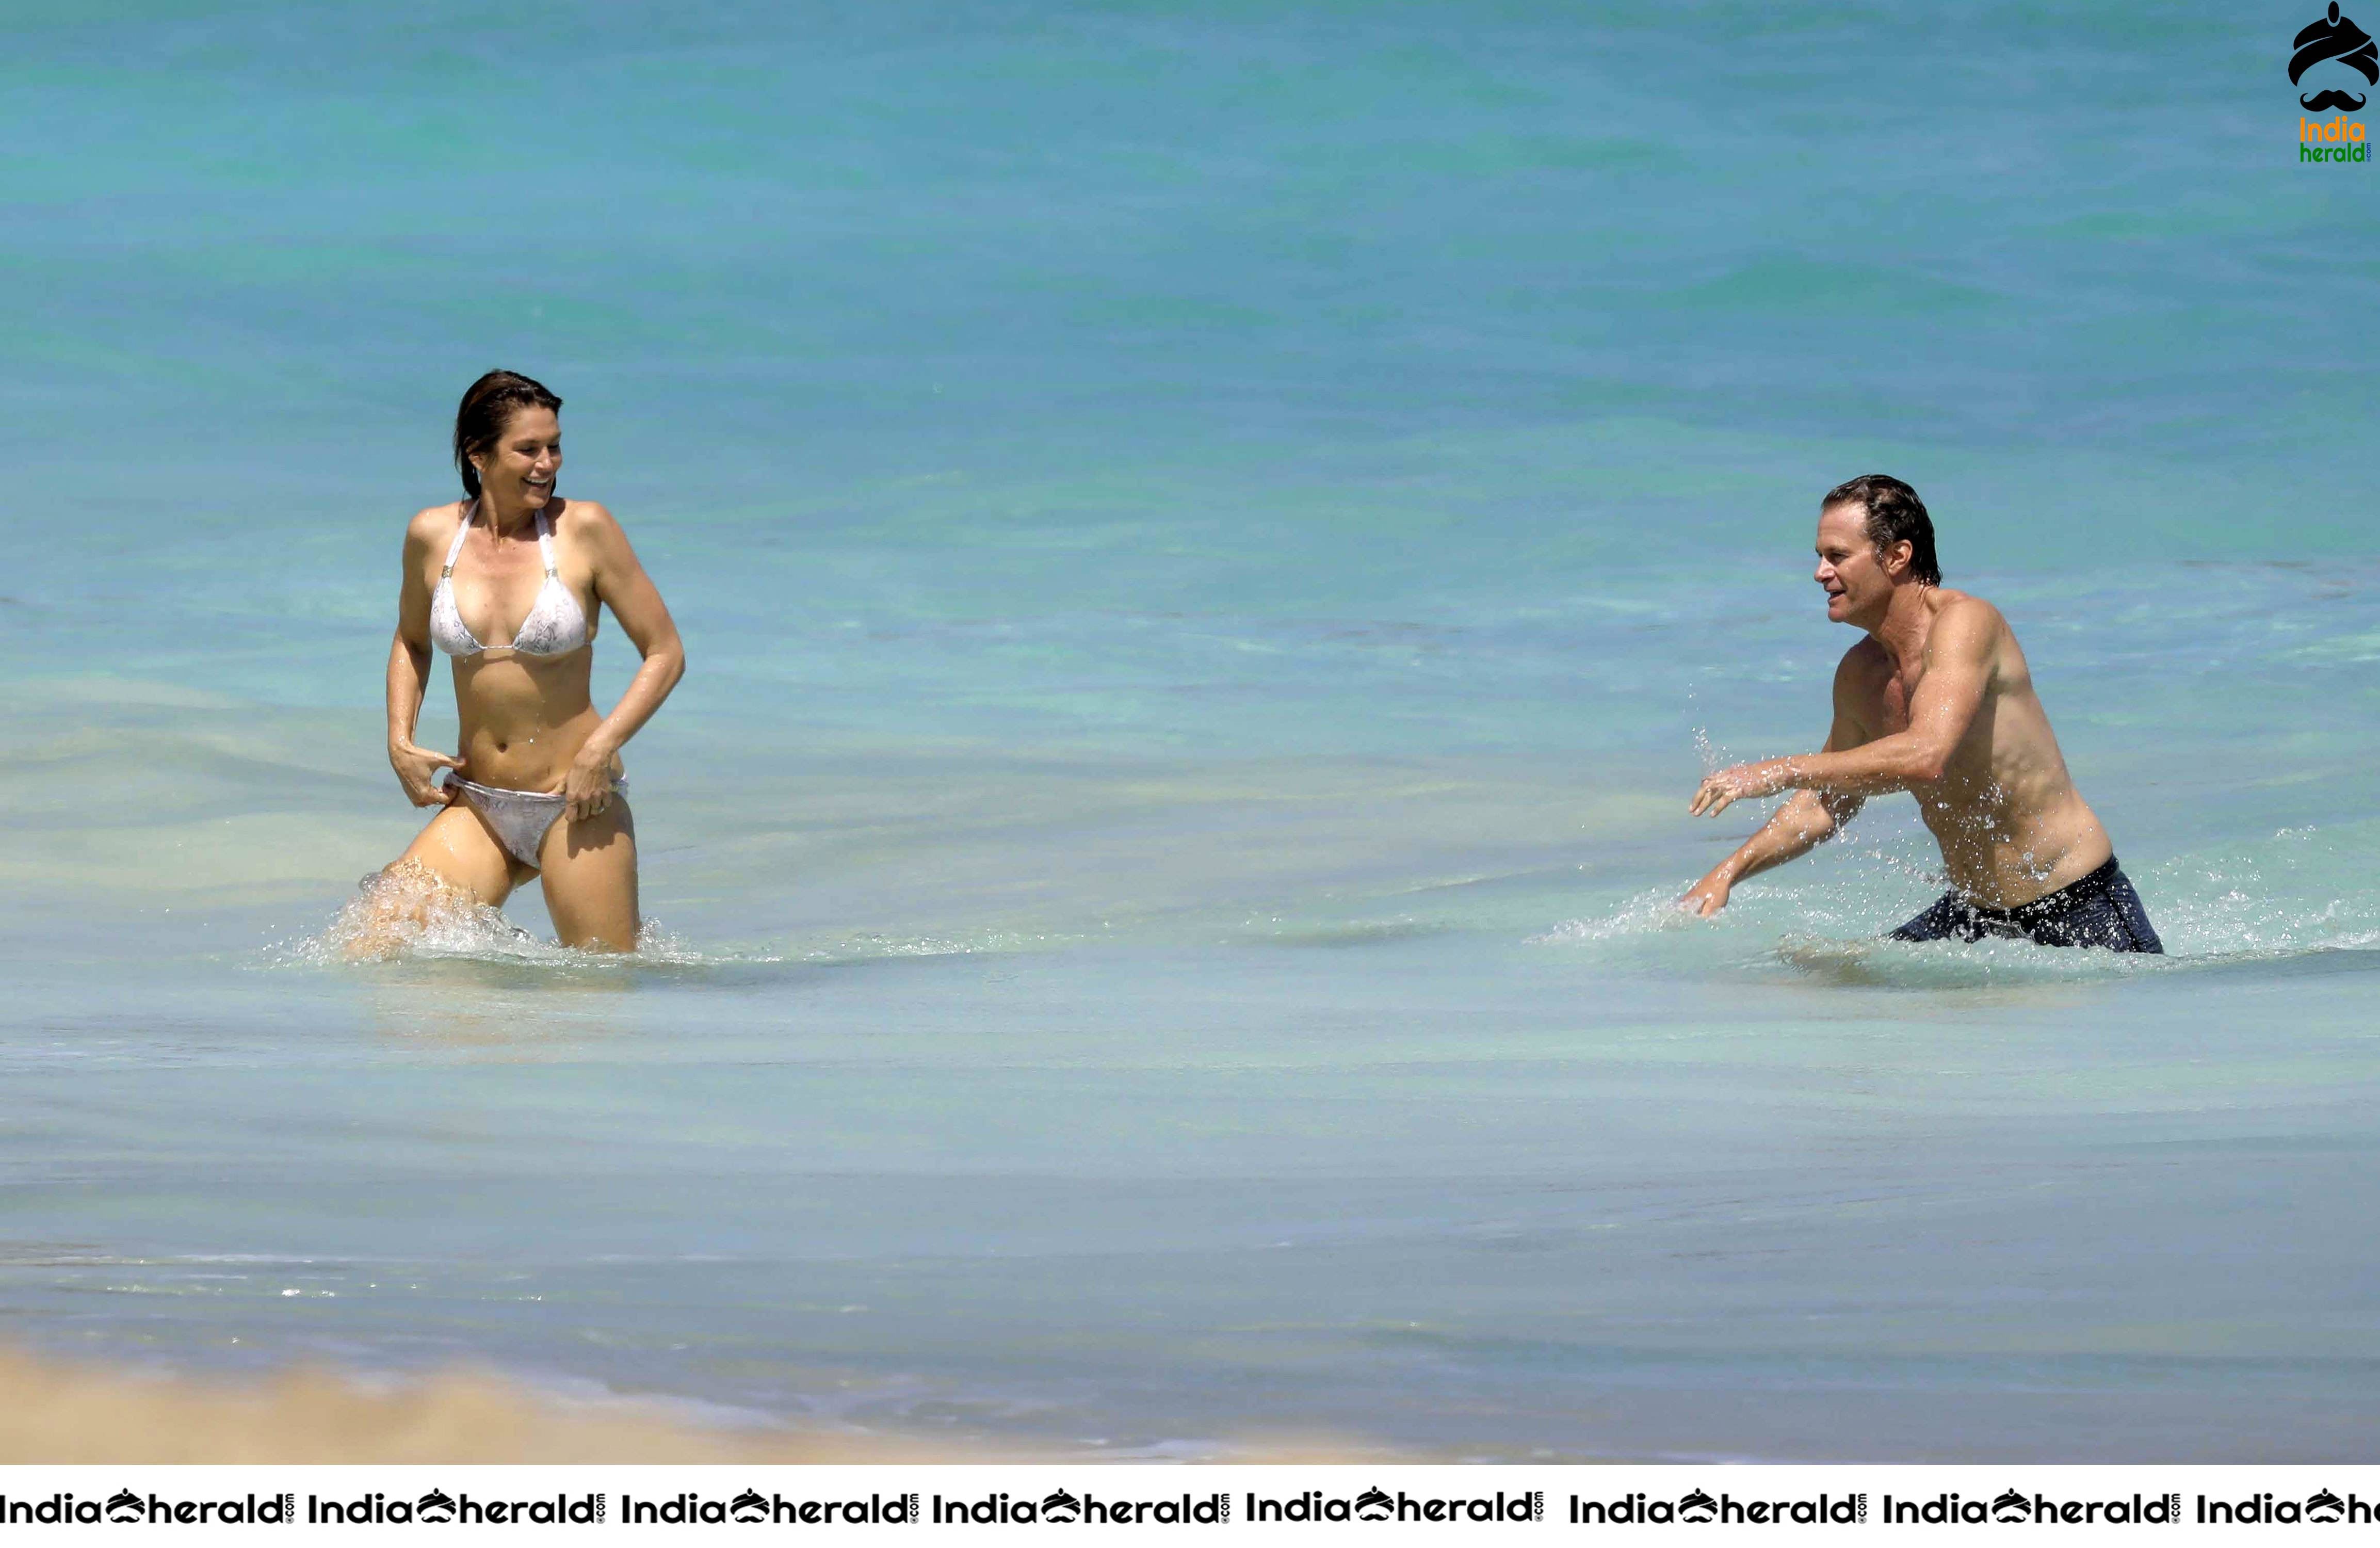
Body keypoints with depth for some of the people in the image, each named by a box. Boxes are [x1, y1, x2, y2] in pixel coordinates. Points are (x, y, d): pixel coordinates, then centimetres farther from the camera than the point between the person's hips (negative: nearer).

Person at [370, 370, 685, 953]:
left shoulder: (583, 529, -7)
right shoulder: (433, 536, 2)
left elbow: (666, 654, -3)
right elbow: (411, 642, 22)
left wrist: (601, 747, -15)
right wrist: (400, 743, 7)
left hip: (575, 803, -3)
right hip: (476, 807, 3)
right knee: (376, 955, -10)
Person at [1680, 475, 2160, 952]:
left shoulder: (1965, 622, -20)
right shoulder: (1860, 674, 4)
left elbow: (1926, 758, -35)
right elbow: (1825, 806, 18)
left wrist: (1780, 771, -31)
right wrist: (1727, 874, 6)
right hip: (1975, 914, 7)